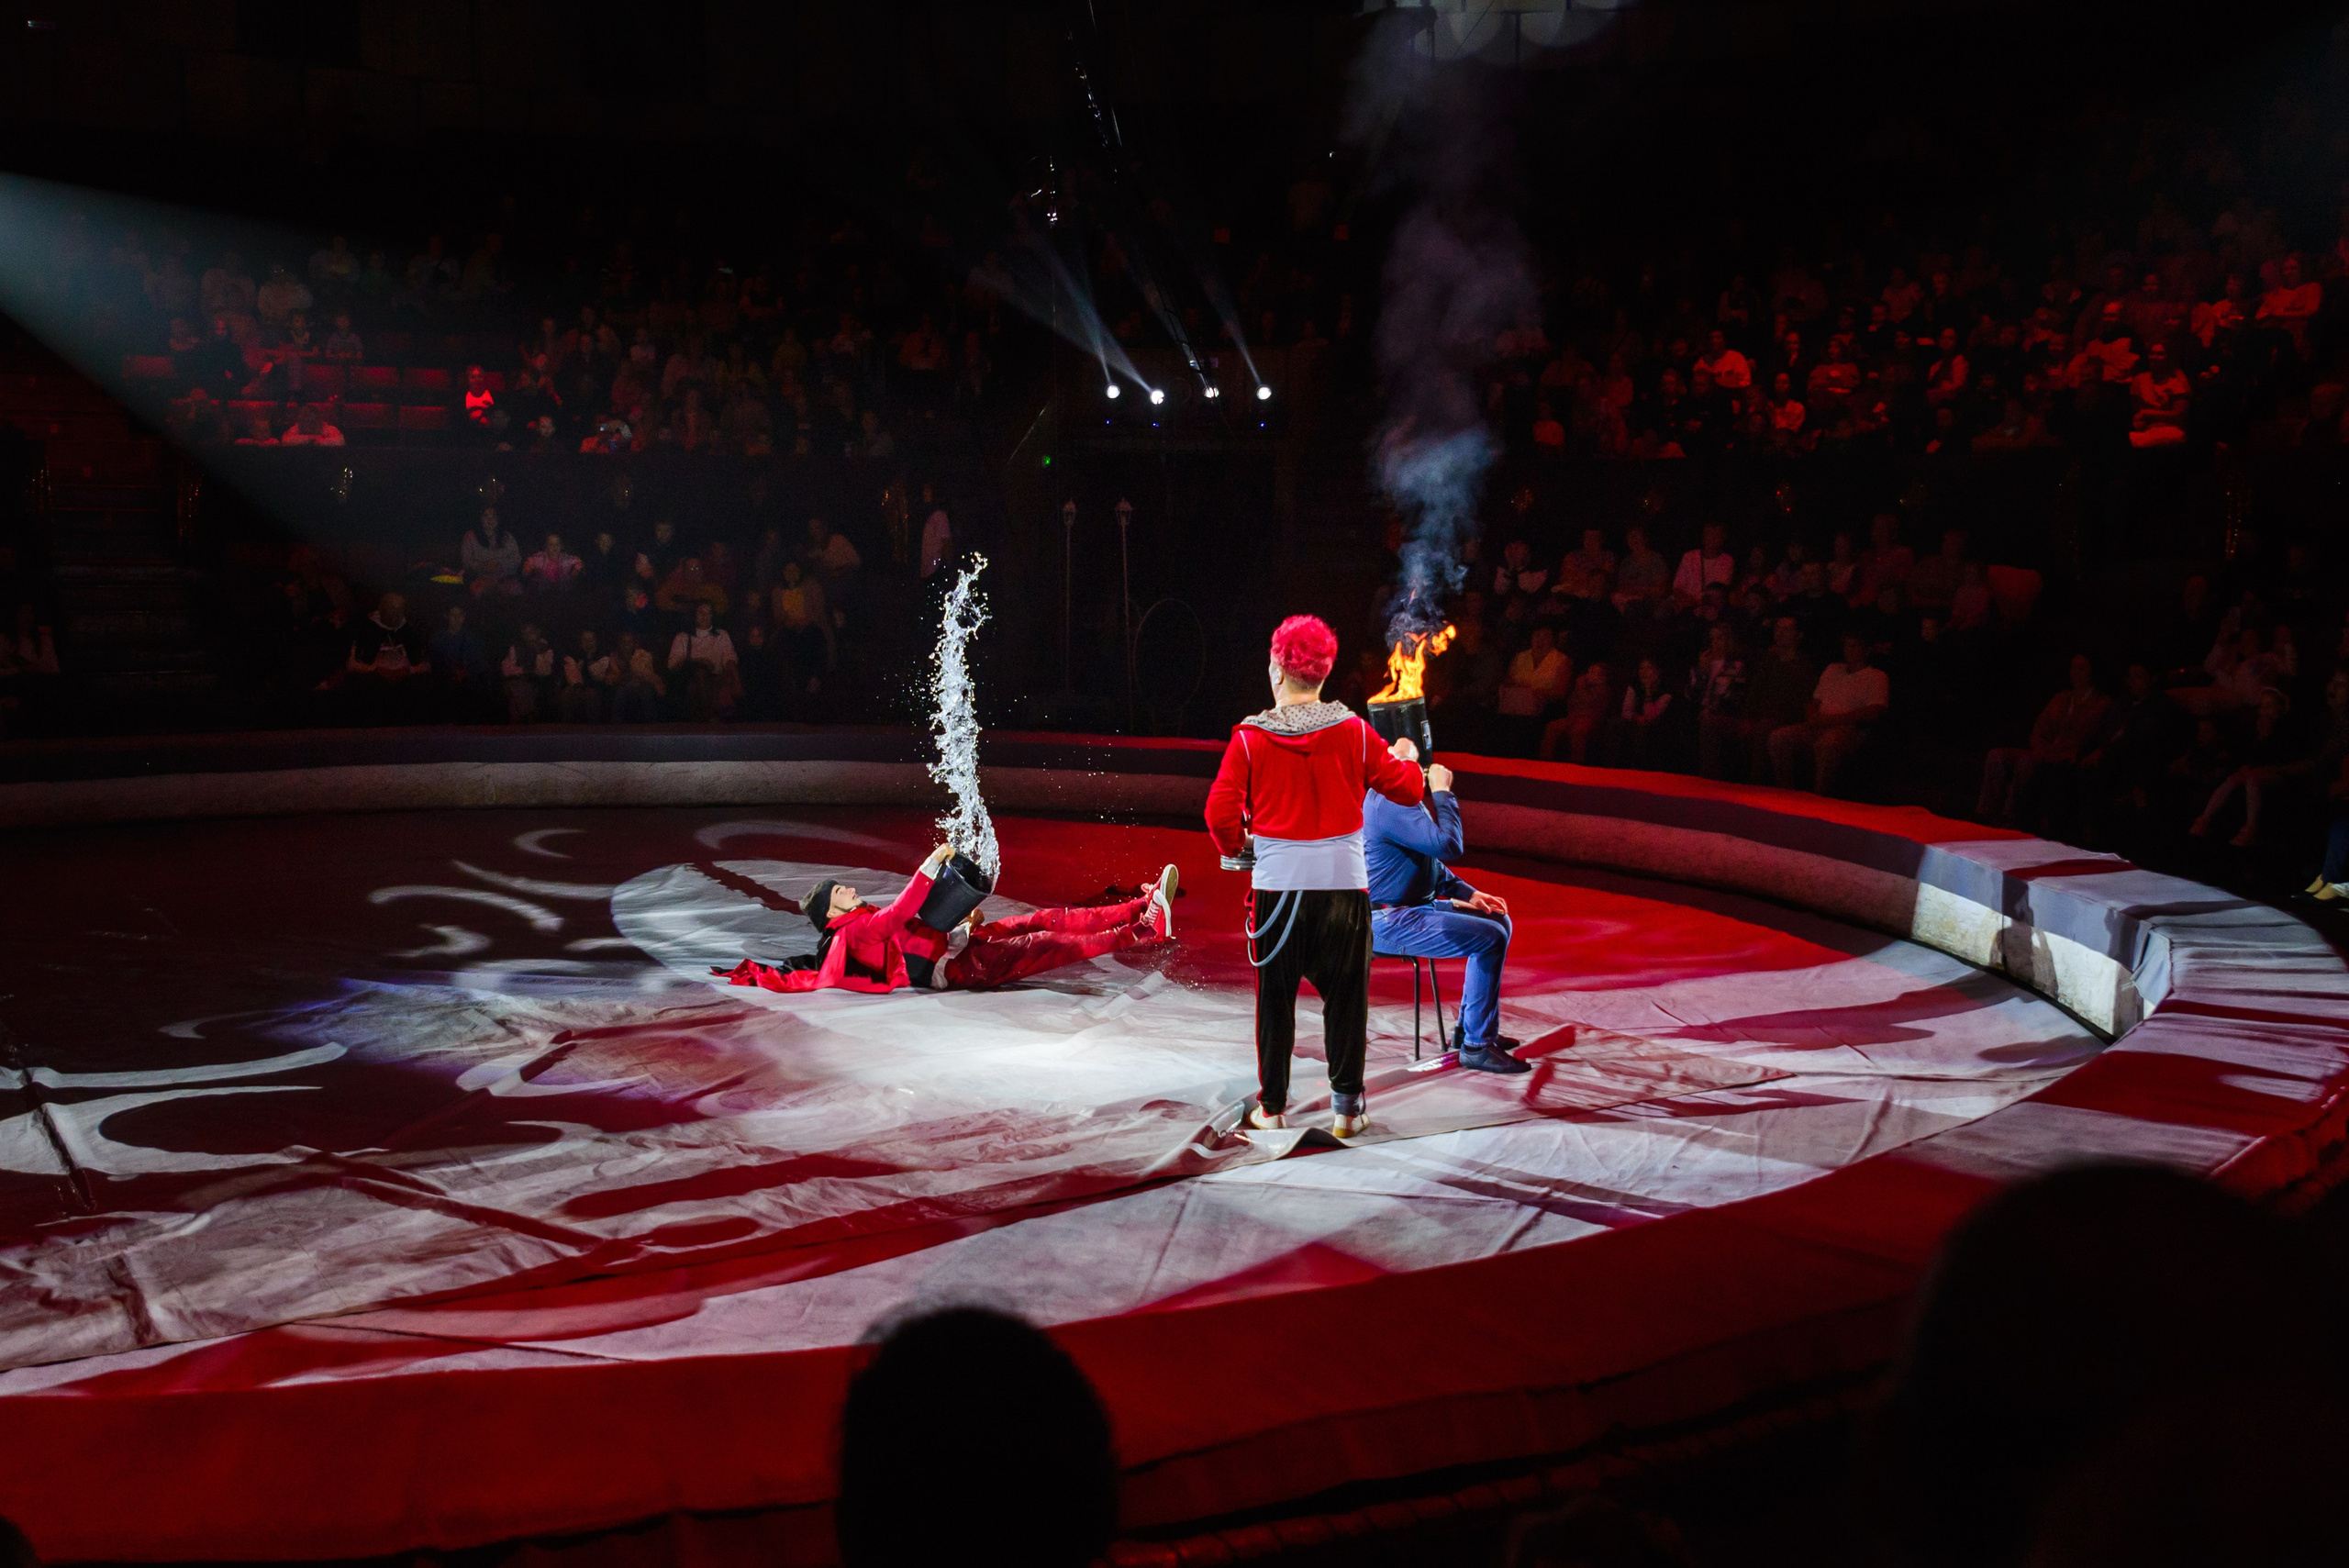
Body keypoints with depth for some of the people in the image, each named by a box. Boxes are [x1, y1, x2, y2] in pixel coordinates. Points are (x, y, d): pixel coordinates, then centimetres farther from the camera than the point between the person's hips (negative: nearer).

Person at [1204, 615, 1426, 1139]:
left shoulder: (1250, 738, -5)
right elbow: (1406, 790, 5)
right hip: (1344, 881, 0)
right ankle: (1346, 1107, 13)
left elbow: (1220, 812, -7)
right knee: (1346, 998, 10)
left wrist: (1235, 847, 14)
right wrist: (1406, 758, 27)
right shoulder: (1354, 733, -2)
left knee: (1275, 998, 12)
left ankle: (1272, 1105, 19)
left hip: (1276, 883, 0)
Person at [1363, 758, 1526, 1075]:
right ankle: (1476, 1046, -11)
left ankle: (1468, 1028, 19)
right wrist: (1443, 793, -18)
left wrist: (1466, 893, 13)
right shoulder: (1390, 805, -22)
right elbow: (1448, 844, -30)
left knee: (1498, 920, 14)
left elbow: (1429, 858, 23)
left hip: (1413, 907, 11)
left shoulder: (1401, 799, 13)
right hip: (1389, 922, -11)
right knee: (1489, 939, -18)